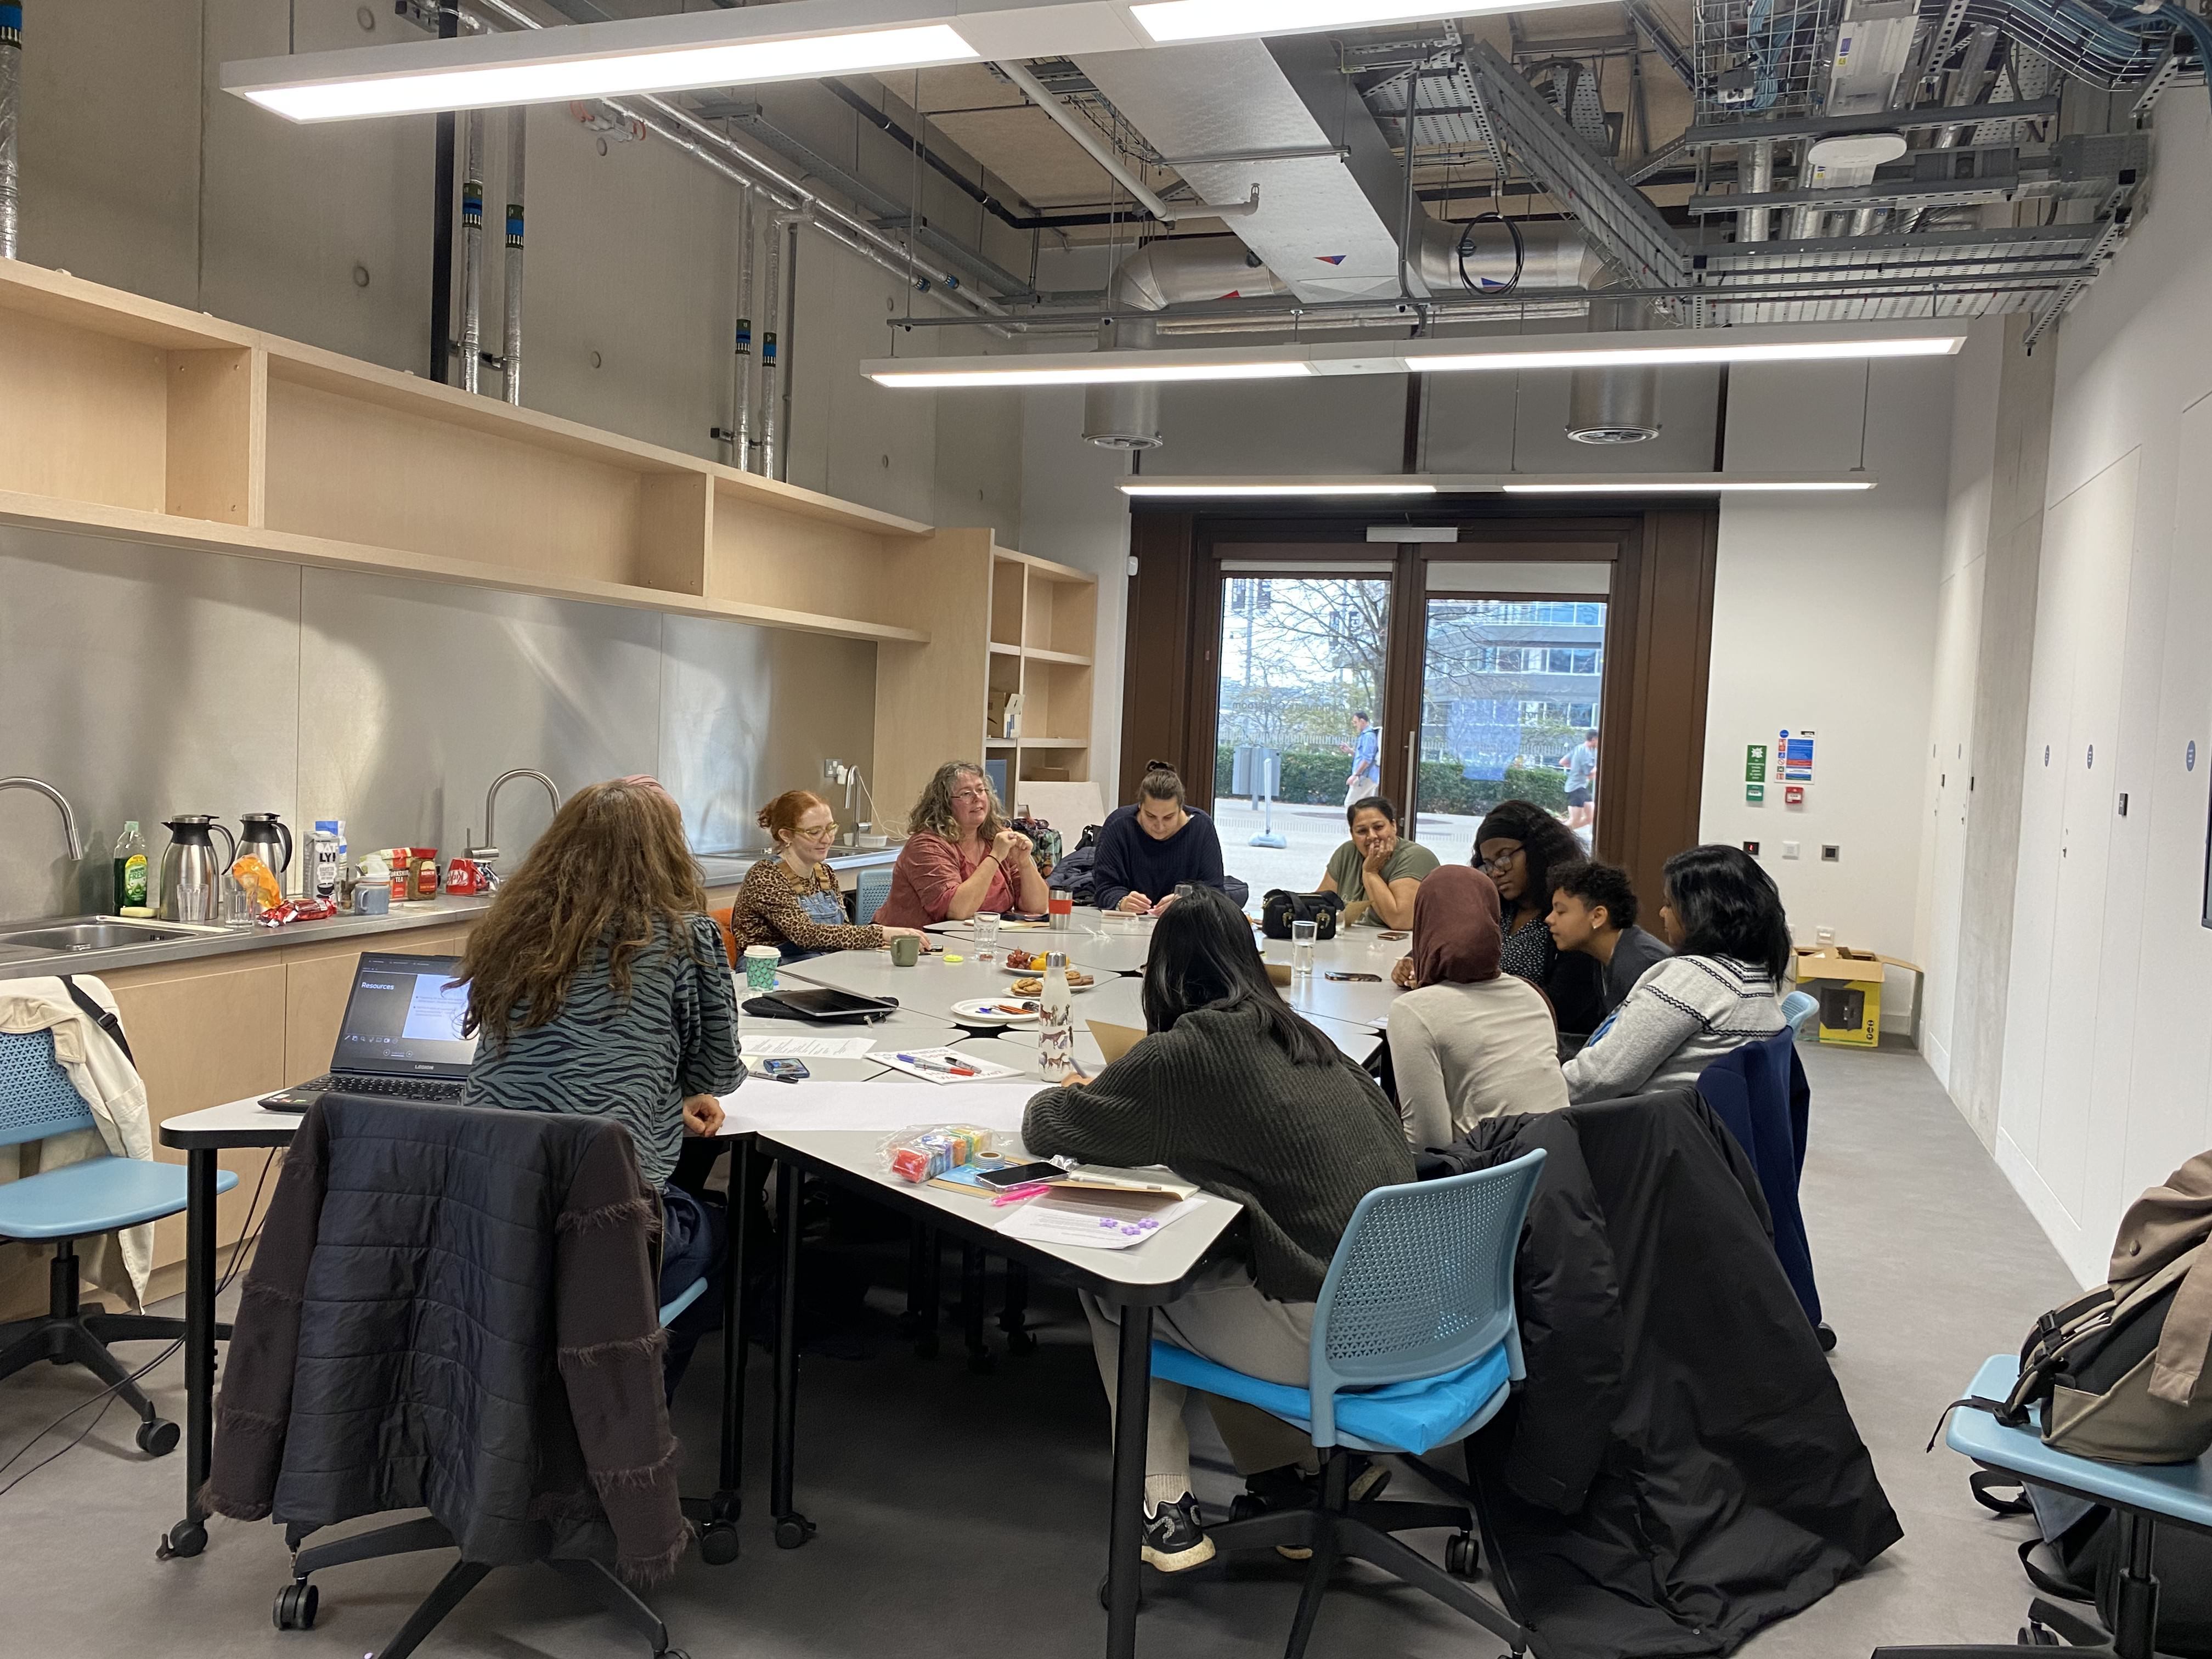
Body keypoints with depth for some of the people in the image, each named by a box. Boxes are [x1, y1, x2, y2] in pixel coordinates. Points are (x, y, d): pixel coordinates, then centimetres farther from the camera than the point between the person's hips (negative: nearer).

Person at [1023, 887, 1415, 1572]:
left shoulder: (1184, 1052, -10)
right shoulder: (1304, 1040, 9)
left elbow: (1044, 1129, -3)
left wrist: (1054, 1098, 23)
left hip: (1327, 1336, -7)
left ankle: (1166, 1509, 17)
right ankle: (1289, 1471, 26)